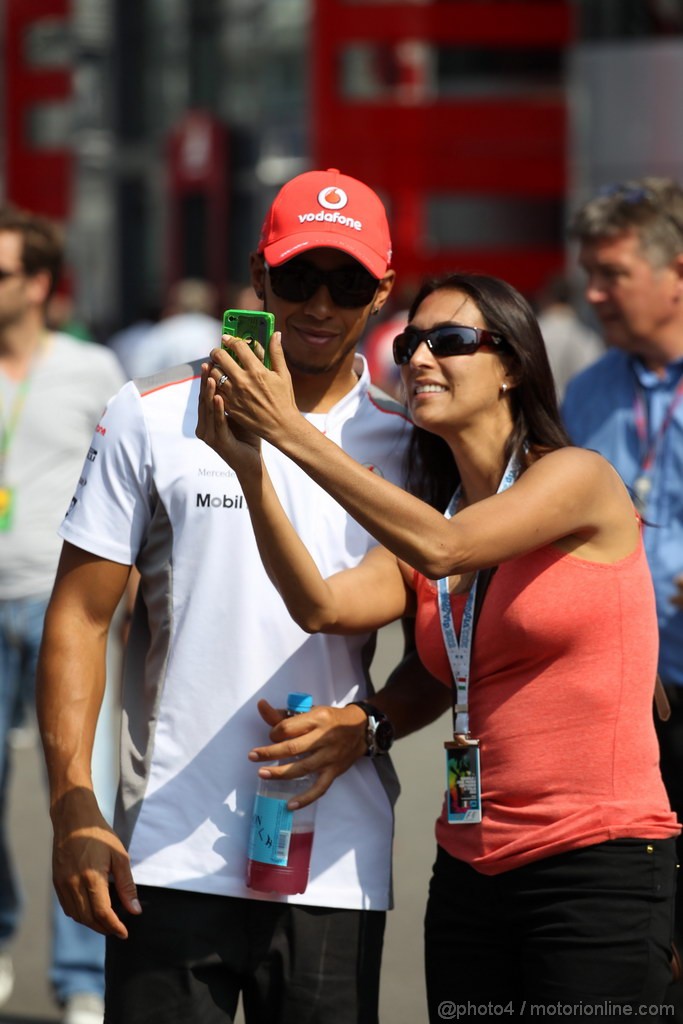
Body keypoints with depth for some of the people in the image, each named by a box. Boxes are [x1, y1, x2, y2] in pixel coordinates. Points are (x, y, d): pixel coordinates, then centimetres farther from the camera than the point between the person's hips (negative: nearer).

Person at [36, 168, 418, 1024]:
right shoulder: (153, 417, 3)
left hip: (336, 870, 2)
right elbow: (79, 618, 3)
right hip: (169, 861, -2)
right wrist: (73, 809, -7)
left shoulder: (406, 445, 8)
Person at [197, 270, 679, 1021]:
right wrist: (249, 469, -19)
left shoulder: (580, 479, -5)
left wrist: (295, 435, -22)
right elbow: (322, 606, -7)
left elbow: (442, 548, -21)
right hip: (471, 872, 6)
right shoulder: (418, 525, 12)